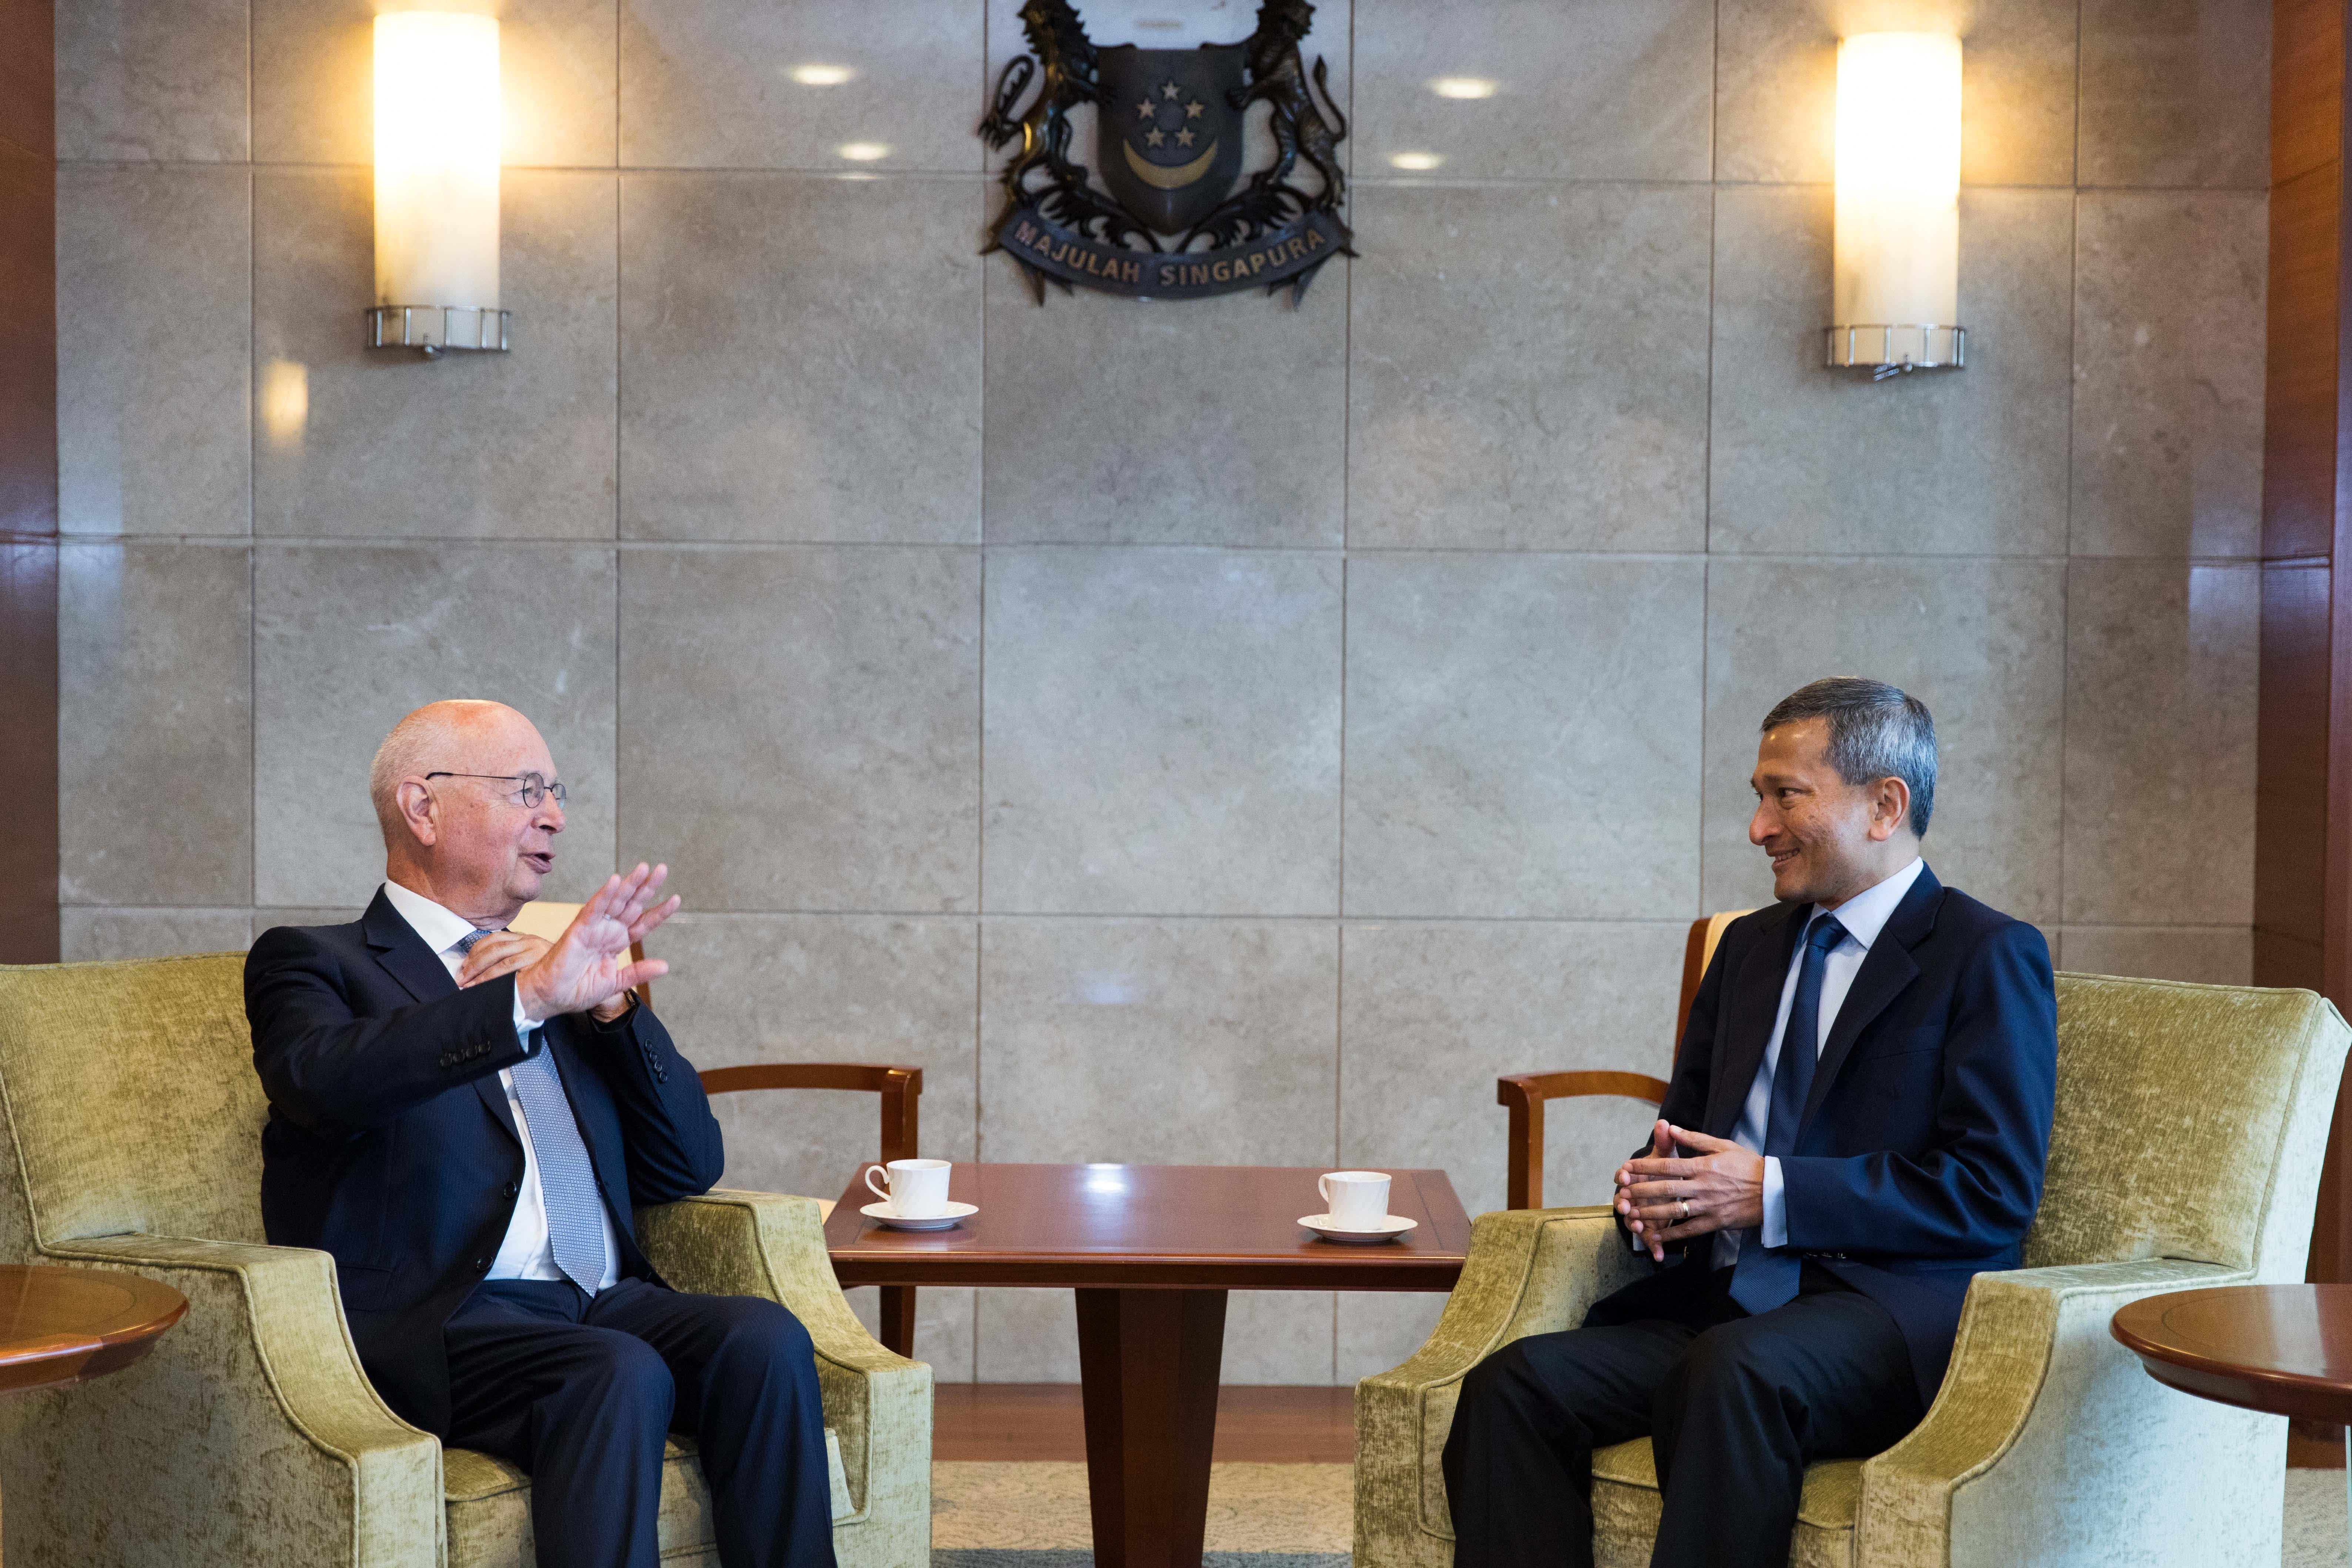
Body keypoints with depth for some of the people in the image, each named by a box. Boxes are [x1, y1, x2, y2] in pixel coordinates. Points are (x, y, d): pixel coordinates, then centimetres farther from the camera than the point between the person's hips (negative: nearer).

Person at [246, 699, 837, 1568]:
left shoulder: (547, 971, 26)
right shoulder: (315, 961, 8)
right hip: (433, 1321, -5)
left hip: (606, 1302, 6)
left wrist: (607, 1002, 5)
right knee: (619, 1374, -33)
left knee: (765, 1340, -24)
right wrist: (528, 1001, -30)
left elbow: (690, 1165, 20)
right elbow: (322, 1079, -18)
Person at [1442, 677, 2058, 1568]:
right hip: (1717, 1302, 6)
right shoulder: (1752, 945, 23)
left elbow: (1994, 1193, -9)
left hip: (1887, 1314, -6)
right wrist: (1654, 1189, 0)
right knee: (1513, 1384, -20)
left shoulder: (1991, 957, 0)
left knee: (1735, 1370, -38)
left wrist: (1771, 1192, -16)